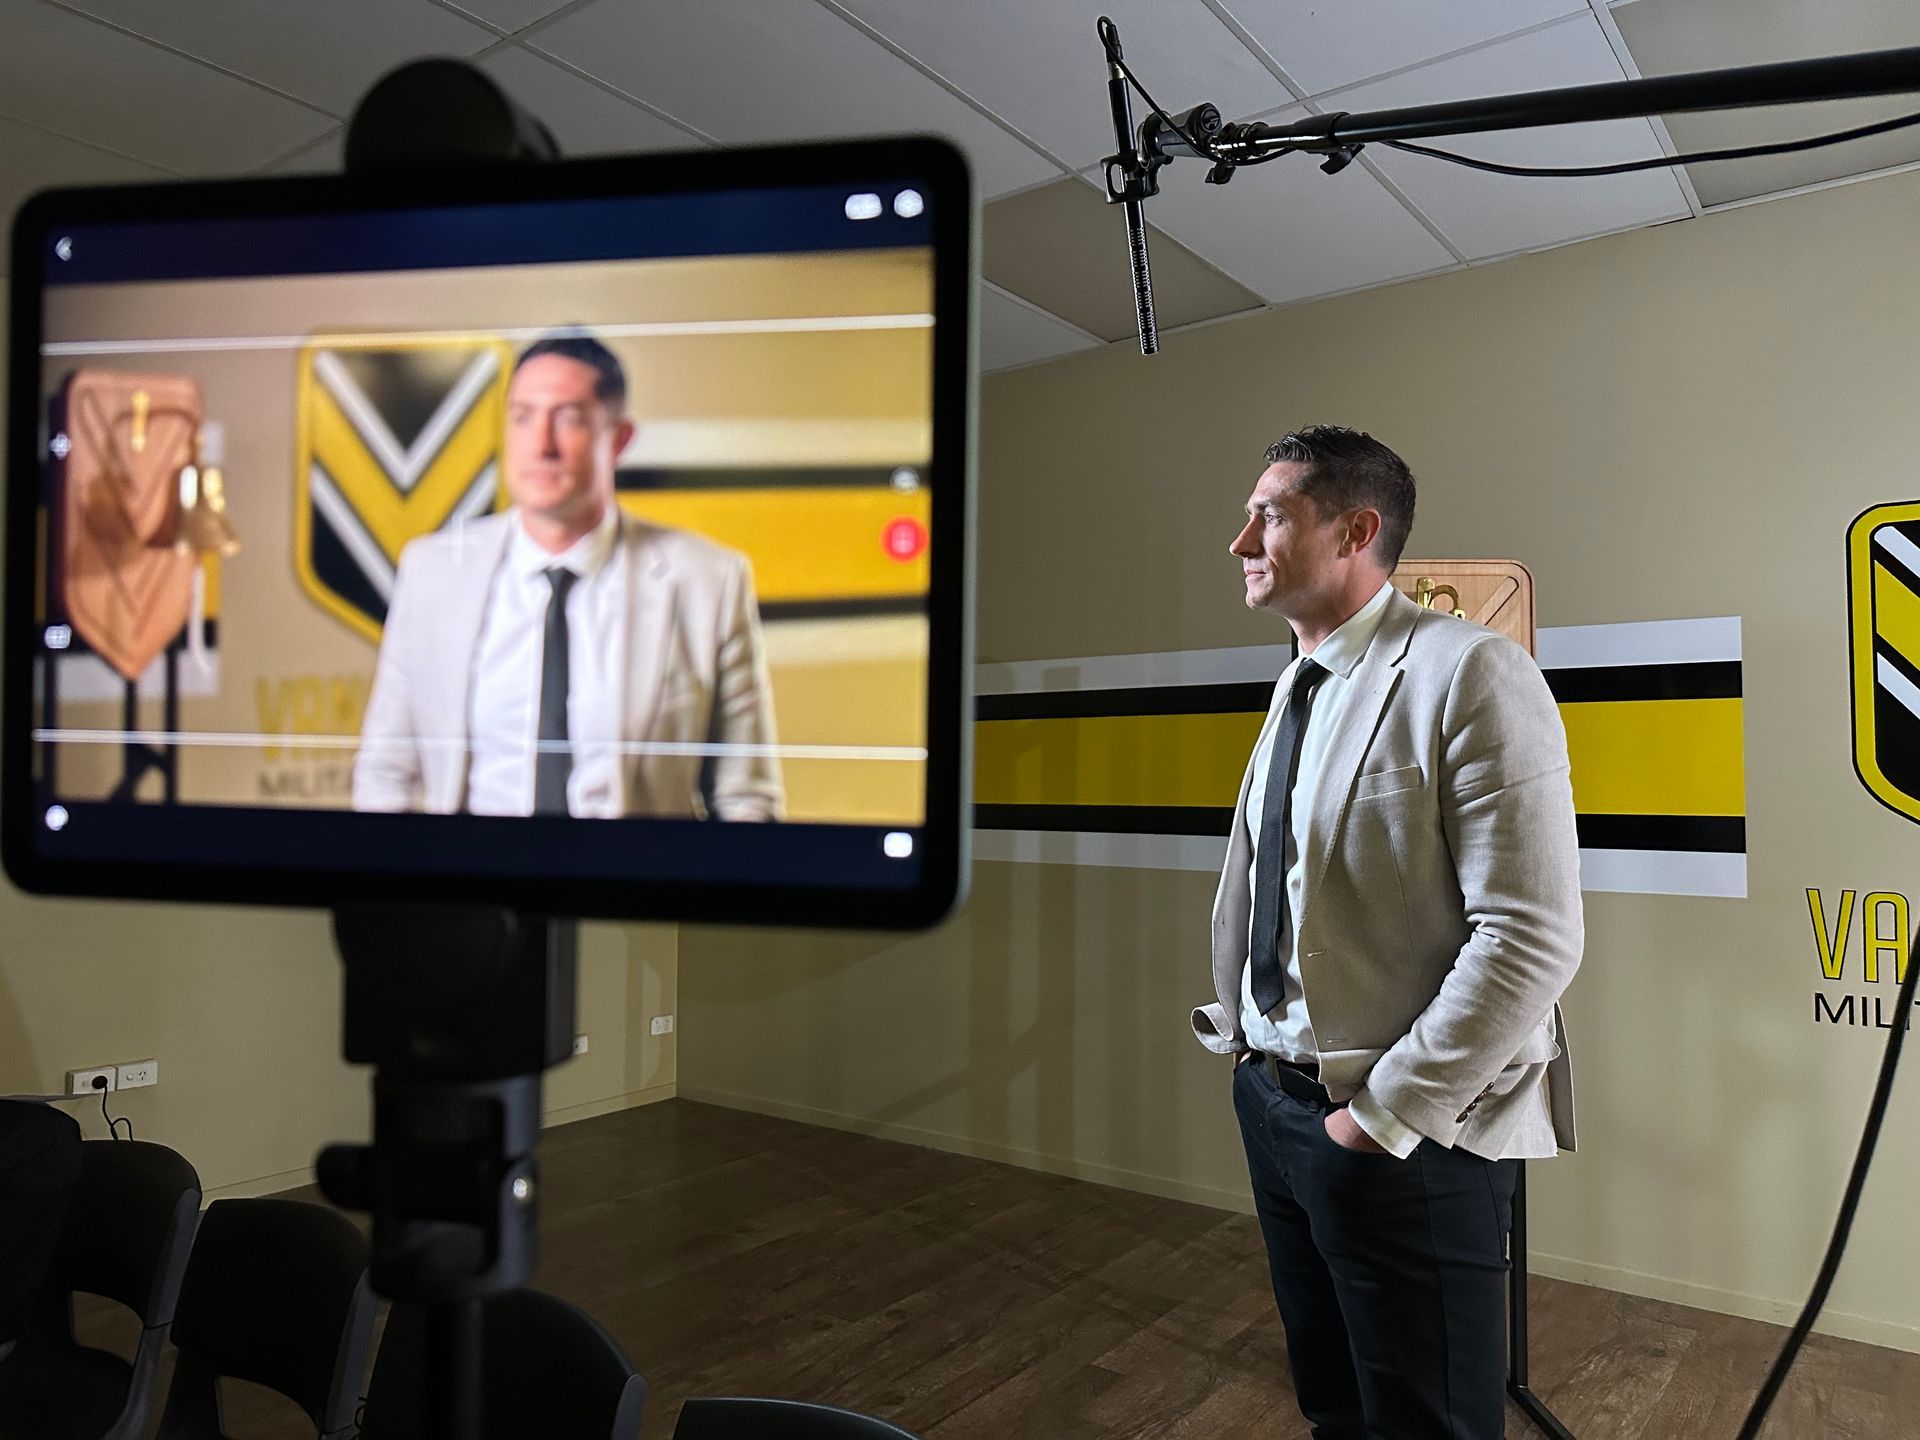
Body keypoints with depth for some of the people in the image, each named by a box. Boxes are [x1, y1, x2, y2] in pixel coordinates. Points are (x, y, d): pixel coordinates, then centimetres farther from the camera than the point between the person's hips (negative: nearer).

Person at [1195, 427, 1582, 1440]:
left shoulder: (1469, 674, -18)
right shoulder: (1296, 686, 8)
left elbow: (1532, 938, -23)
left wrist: (1386, 1115, -19)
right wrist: (1240, 1036, 9)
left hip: (1405, 1139, -7)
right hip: (1272, 1101, 7)